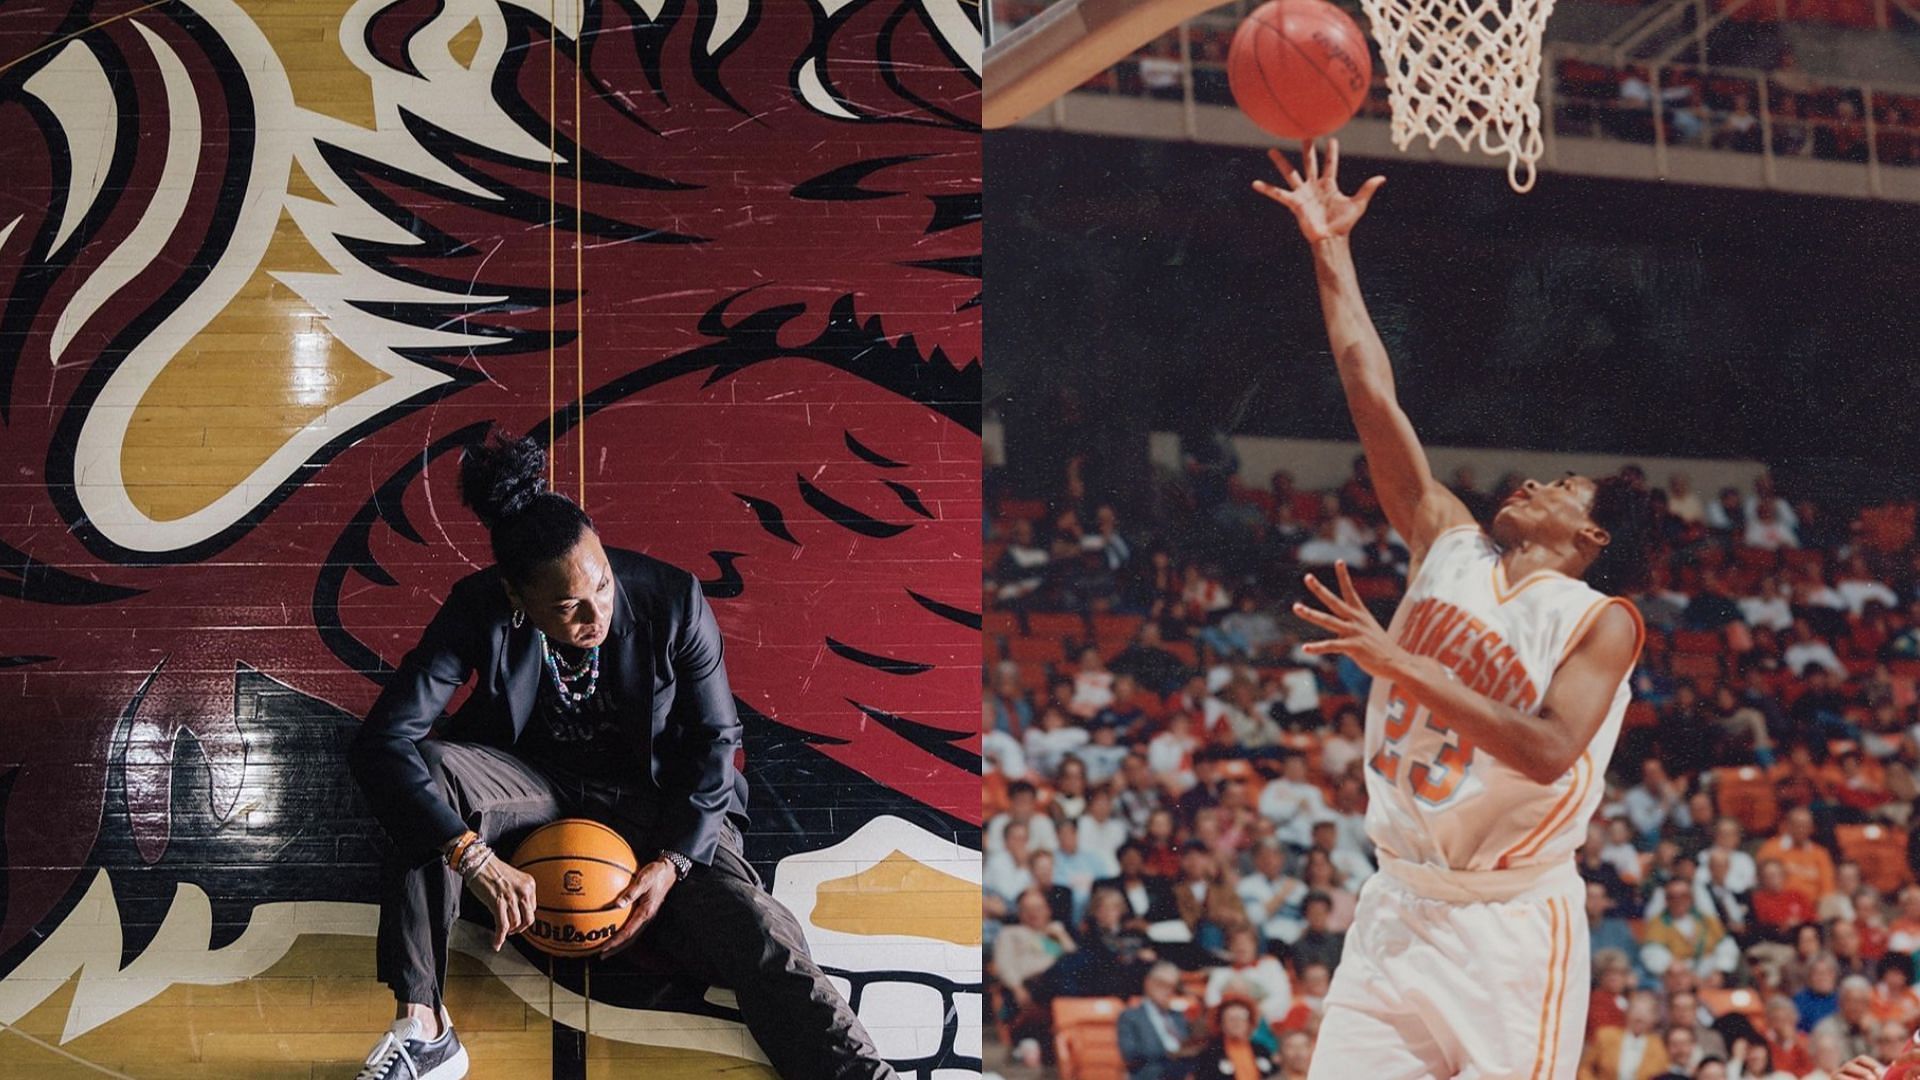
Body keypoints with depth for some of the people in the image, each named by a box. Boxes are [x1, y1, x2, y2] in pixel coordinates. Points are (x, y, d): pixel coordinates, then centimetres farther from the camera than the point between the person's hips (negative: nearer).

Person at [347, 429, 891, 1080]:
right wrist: (476, 860, -37)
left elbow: (715, 740, -8)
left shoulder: (673, 601, -20)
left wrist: (671, 862, -20)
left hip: (656, 799, -1)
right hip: (538, 787, 1)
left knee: (760, 938, -27)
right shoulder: (479, 612, -21)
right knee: (429, 772, -31)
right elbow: (381, 740, -27)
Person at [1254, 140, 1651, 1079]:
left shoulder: (1599, 621, -4)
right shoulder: (1450, 549, 10)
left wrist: (1401, 664, -24)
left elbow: (1548, 752, -20)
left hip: (1511, 922, -5)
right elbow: (1373, 396, 8)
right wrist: (1331, 251, 5)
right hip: (1399, 905, 5)